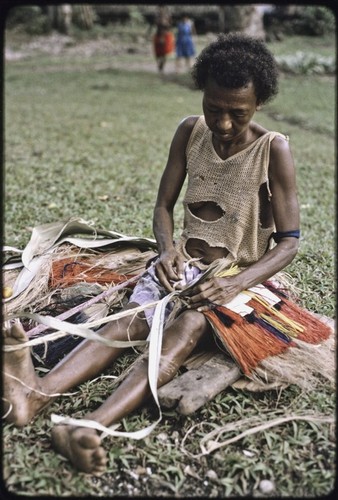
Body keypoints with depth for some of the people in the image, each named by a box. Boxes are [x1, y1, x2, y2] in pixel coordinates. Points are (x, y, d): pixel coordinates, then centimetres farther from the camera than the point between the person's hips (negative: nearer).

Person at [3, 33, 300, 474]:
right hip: (185, 264, 4)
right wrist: (167, 248, -19)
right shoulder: (190, 132, 0)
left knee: (185, 329, -34)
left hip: (241, 276, -4)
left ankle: (93, 425, -53)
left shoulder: (274, 150, -12)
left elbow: (289, 242, -12)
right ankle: (37, 392, -47)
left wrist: (236, 285, -28)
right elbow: (163, 206, 4)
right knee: (129, 321, -24)